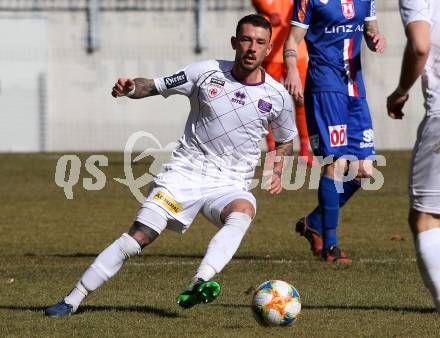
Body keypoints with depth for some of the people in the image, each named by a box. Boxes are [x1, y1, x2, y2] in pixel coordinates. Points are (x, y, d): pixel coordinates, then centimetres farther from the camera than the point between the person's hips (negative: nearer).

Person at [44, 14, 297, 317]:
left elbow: (286, 141, 19)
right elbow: (157, 86, 7)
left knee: (244, 210, -37)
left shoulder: (278, 96, 1)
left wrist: (277, 172, 2)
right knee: (137, 238, -10)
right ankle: (72, 301, 0)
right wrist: (131, 88, -15)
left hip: (231, 185, 0)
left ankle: (198, 286, -54)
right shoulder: (206, 72, -2)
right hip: (184, 174, 0)